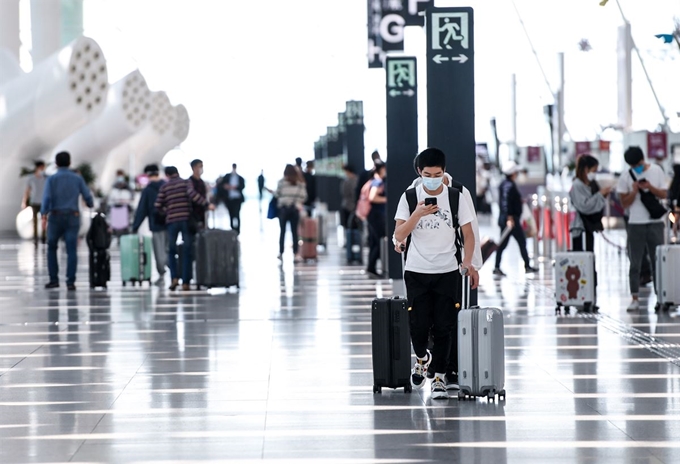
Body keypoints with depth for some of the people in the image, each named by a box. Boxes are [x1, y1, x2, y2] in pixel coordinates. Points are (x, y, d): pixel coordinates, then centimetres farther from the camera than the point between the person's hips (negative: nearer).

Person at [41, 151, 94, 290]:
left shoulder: (52, 179, -3)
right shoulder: (77, 178, 4)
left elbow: (47, 198, -15)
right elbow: (87, 197, 6)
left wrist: (44, 216, -18)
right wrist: (91, 205, 29)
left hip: (56, 217, -1)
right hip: (72, 218, 1)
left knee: (52, 248, 15)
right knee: (71, 250, -3)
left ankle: (54, 279, 11)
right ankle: (70, 281, -12)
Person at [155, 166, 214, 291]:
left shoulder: (164, 187, 8)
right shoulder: (186, 182, 3)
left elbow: (158, 205, 2)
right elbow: (192, 194, -16)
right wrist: (207, 204, -14)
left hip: (172, 221, 1)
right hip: (186, 219, -1)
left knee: (171, 251, 14)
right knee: (187, 252, 4)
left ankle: (174, 277, -3)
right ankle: (185, 282, 1)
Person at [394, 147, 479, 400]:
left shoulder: (455, 197, -1)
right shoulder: (409, 197, -1)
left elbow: (468, 233, 3)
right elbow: (399, 236, -6)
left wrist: (467, 263, -11)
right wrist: (417, 214, -21)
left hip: (447, 272, 0)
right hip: (416, 272, 0)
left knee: (444, 326, -3)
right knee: (418, 324, 0)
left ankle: (440, 376, 7)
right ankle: (422, 358, 31)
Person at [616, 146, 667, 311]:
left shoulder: (656, 171, 2)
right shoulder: (625, 177, 0)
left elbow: (664, 195, 3)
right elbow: (624, 203, 1)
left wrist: (650, 188, -14)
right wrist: (634, 191, -16)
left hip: (655, 222, 0)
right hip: (635, 223, 0)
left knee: (658, 261, 2)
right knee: (635, 263, 0)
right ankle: (635, 298, 2)